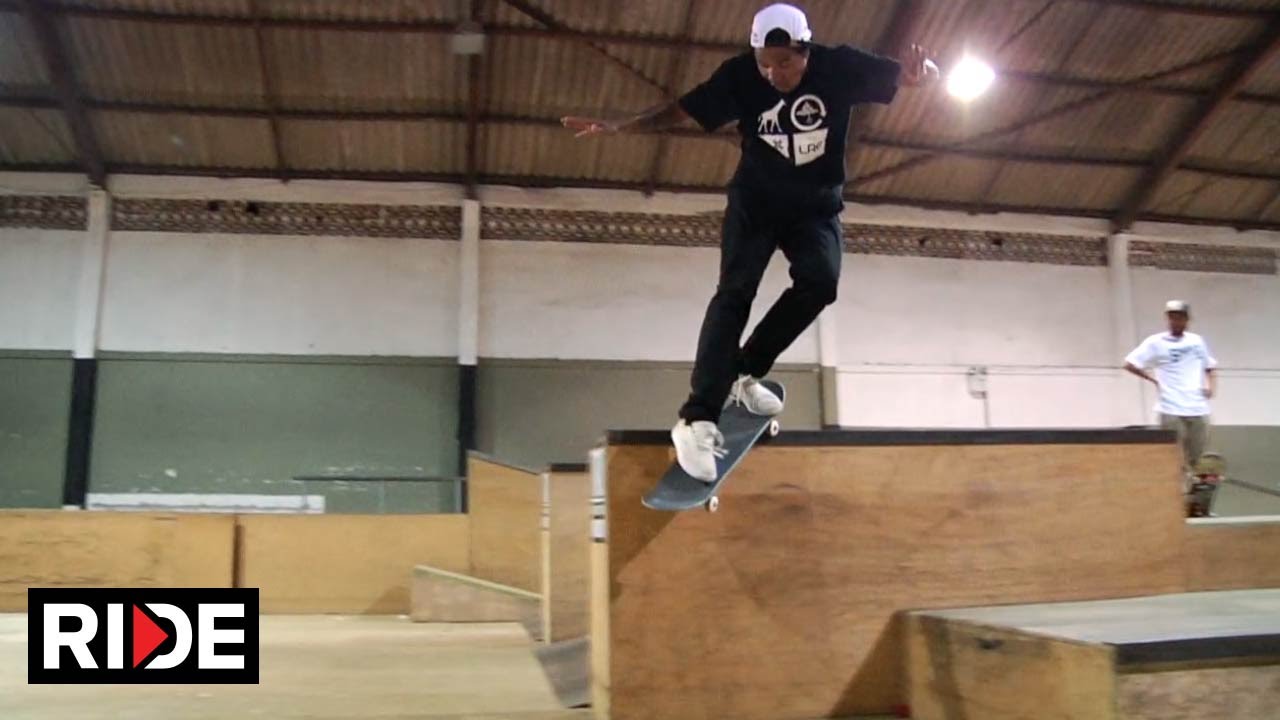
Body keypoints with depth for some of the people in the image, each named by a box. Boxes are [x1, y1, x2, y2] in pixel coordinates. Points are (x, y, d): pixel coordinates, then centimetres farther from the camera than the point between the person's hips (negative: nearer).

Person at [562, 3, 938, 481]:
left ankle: (746, 372, -2)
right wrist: (617, 127, -24)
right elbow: (680, 110, -13)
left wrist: (920, 72, -39)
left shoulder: (839, 67, -17)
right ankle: (697, 420, -21)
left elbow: (906, 73, -14)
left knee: (820, 282, -22)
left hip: (816, 204, 2)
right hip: (755, 202, -2)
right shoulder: (739, 75, -18)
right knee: (735, 293, -15)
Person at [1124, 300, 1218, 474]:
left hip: (1198, 408, 4)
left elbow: (1209, 368, 23)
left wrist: (1211, 386, 5)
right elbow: (1129, 364, -7)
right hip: (1171, 410, -4)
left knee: (1197, 458, 9)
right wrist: (1154, 380, -6)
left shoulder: (1197, 341, 11)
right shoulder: (1155, 342, -3)